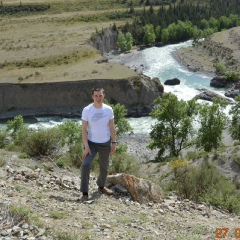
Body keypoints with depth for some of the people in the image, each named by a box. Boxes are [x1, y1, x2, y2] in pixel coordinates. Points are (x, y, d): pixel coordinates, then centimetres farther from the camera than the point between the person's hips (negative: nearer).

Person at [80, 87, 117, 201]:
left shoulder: (108, 109, -7)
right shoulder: (87, 110, -14)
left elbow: (112, 127, 1)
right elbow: (84, 129, -12)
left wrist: (114, 143, -2)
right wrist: (86, 146, -17)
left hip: (105, 143, 3)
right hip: (91, 143, -3)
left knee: (104, 167, 17)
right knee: (85, 165, -19)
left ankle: (101, 186, 43)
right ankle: (85, 193, -12)